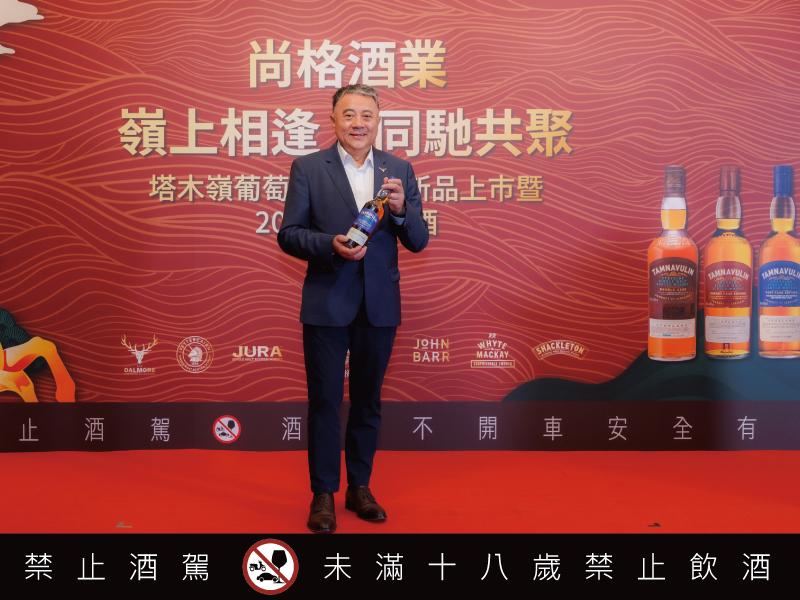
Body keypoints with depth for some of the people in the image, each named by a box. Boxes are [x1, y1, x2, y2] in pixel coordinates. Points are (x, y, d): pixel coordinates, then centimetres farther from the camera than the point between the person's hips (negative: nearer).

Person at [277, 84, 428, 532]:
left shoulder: (400, 170, 4)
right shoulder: (308, 168, -1)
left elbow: (419, 242, 2)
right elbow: (289, 234, -4)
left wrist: (401, 210, -18)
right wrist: (331, 244, -20)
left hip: (379, 305, 2)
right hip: (326, 305, -2)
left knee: (368, 401, 13)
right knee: (325, 402, 5)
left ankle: (360, 487, 28)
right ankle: (324, 494, 18)